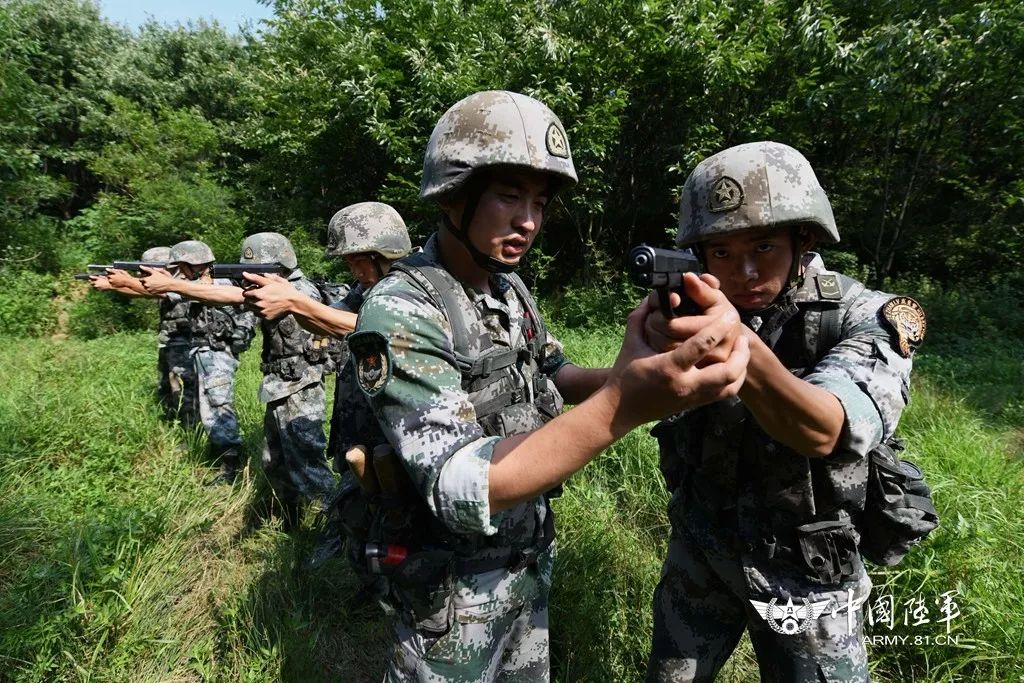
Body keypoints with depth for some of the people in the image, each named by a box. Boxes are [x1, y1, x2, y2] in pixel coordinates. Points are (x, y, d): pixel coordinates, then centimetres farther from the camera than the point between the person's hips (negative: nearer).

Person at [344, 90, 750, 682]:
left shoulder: (511, 290, -2)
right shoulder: (397, 312, -26)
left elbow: (559, 376, 8)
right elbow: (460, 490, -34)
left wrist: (643, 373, -14)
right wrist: (622, 406, -47)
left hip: (532, 561, 7)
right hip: (454, 584, -6)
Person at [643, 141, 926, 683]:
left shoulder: (867, 319, -18)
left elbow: (823, 431, -35)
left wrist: (745, 353, -54)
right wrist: (661, 335, -37)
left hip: (803, 571, -2)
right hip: (699, 550, 3)